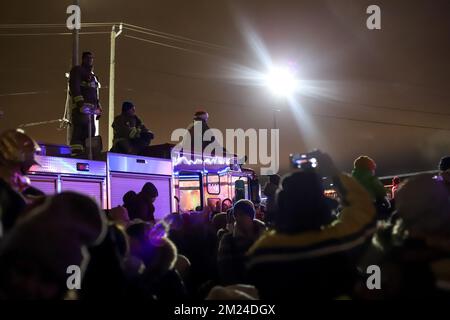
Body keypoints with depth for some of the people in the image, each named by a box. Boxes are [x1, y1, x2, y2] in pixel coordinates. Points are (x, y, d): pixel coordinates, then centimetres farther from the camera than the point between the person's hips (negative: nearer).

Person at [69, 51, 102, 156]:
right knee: (79, 129, -18)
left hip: (90, 108, 9)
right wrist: (80, 102, -21)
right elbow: (74, 87, -9)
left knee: (90, 131, 3)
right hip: (80, 107, -9)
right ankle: (76, 152, -24)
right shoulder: (77, 70, 5)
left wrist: (98, 107, 19)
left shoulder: (92, 76, 31)